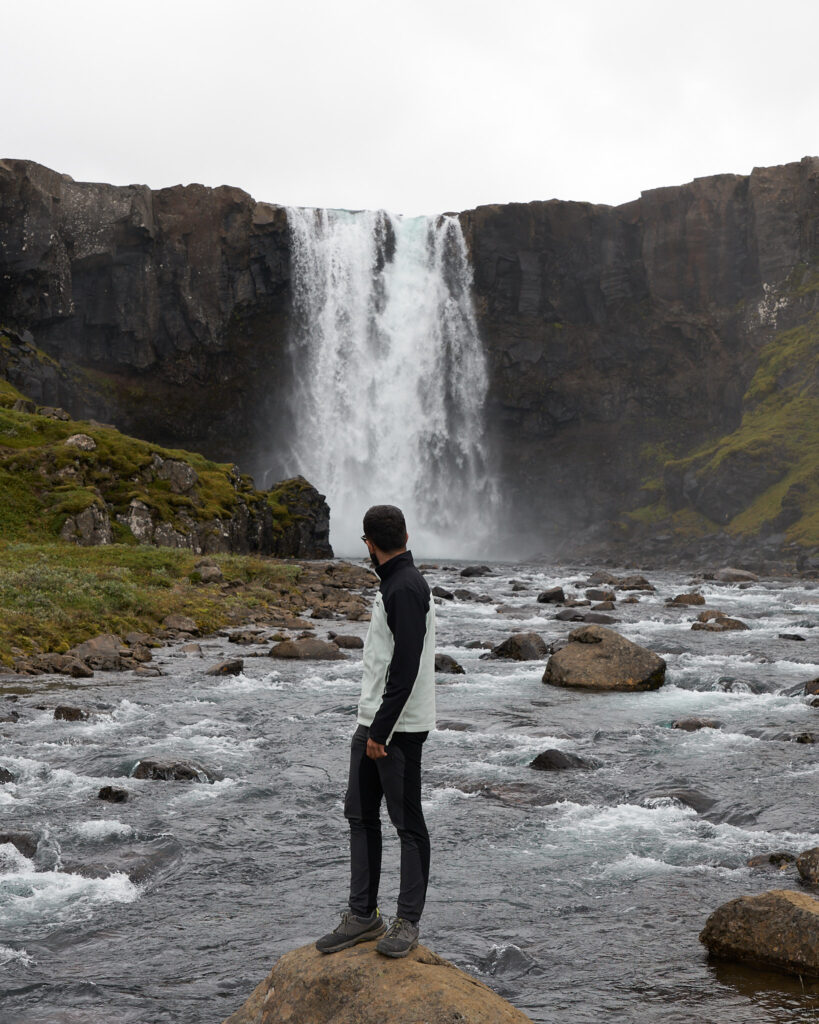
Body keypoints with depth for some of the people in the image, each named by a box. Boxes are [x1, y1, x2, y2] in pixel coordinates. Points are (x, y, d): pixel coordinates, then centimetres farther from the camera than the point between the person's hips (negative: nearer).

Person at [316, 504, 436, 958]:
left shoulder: (406, 589, -17)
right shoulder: (392, 584, 15)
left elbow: (406, 666, -23)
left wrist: (382, 729, -21)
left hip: (400, 728, -10)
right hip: (372, 721, 10)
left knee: (407, 822, 0)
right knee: (360, 814, 12)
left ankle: (408, 921, 9)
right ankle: (363, 915, 20)